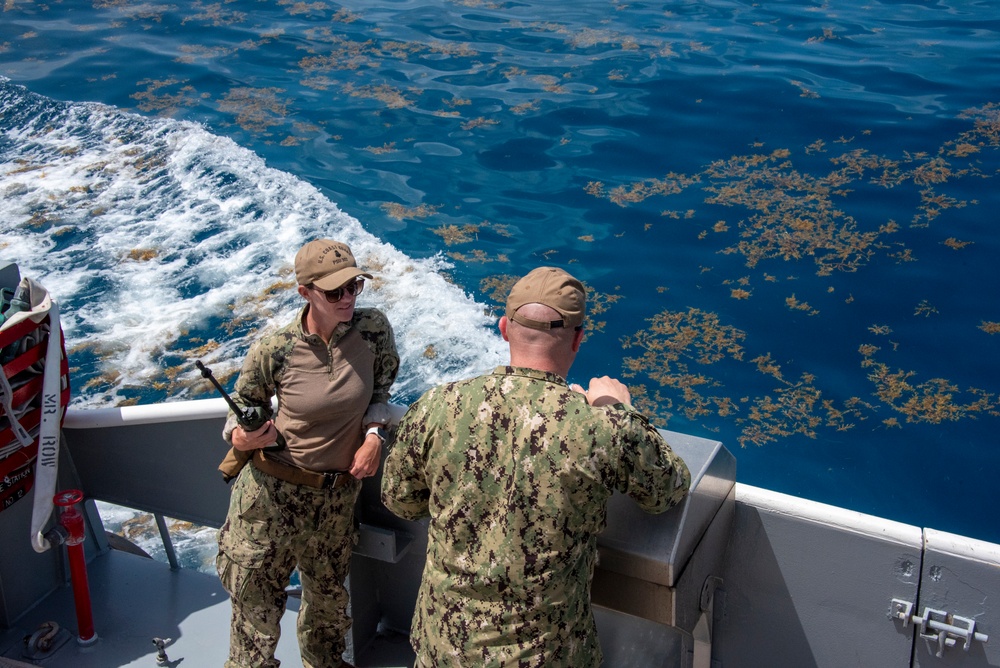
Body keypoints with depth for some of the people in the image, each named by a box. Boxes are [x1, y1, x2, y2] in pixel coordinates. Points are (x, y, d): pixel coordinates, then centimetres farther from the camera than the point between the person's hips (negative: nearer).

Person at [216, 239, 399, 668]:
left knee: (329, 593, 24)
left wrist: (374, 435, -10)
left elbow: (381, 389, 6)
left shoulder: (373, 329, -12)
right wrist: (240, 437, -20)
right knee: (256, 599, 9)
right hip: (270, 490, -3)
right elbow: (243, 403, 0)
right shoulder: (273, 350, -17)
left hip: (336, 495, 3)